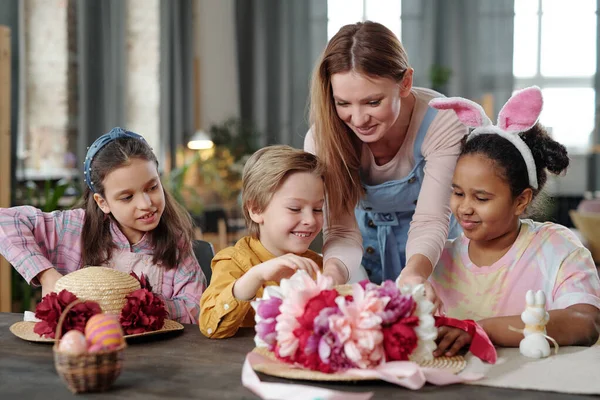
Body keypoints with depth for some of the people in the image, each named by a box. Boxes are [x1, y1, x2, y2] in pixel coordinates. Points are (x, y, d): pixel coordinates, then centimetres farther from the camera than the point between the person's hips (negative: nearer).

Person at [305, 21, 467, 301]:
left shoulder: (442, 124, -26)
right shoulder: (322, 139, -22)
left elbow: (429, 221, -29)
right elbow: (342, 229, -23)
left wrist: (414, 273, -50)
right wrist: (334, 272, -46)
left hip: (429, 256, -1)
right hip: (367, 246, 1)